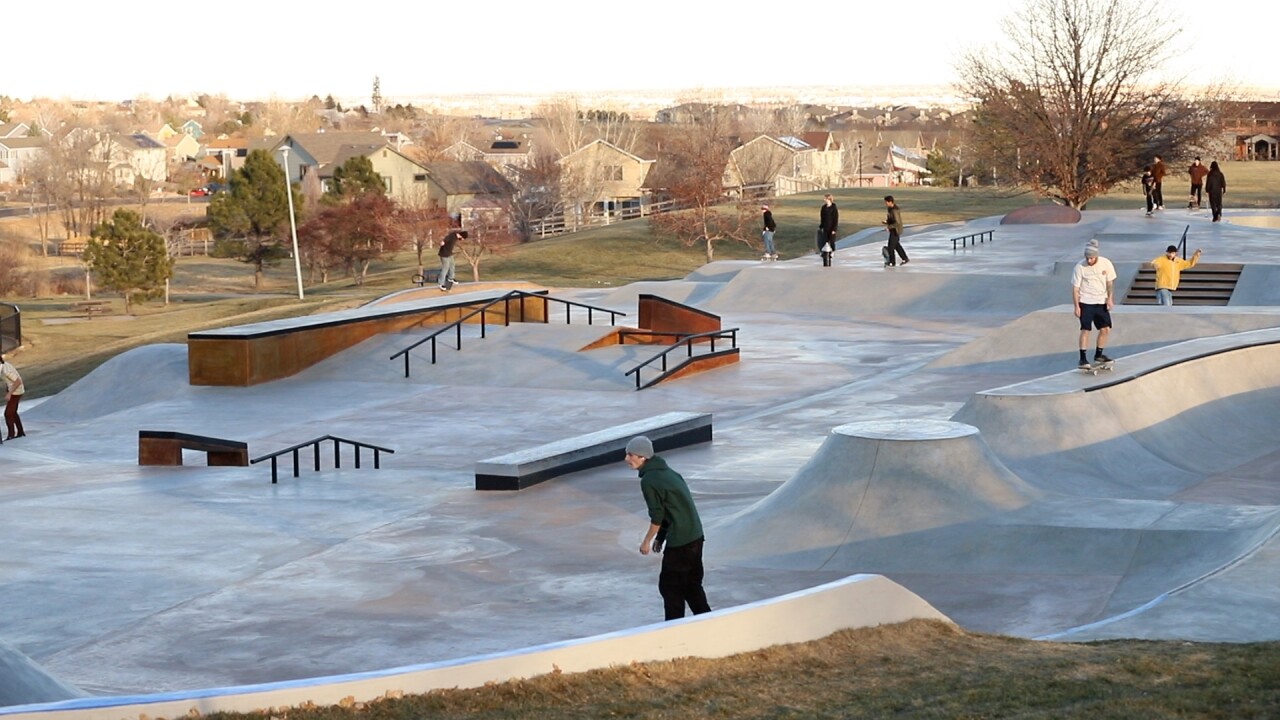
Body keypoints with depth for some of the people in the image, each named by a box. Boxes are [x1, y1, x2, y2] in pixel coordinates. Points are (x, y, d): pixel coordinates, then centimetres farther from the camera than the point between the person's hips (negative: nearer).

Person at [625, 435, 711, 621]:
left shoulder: (648, 481, -14)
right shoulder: (666, 472, 14)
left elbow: (657, 516, -13)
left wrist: (647, 541, 0)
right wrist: (660, 537, 21)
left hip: (679, 542, -9)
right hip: (695, 536, 9)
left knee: (670, 585, 2)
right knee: (691, 583, 17)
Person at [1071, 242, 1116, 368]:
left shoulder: (1106, 264, -5)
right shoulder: (1080, 267, -13)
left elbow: (1110, 282, 4)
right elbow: (1075, 288, -9)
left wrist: (1110, 298, -7)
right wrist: (1077, 306, -12)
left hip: (1101, 302, 4)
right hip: (1086, 302, -4)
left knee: (1105, 329, 6)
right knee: (1085, 329, -10)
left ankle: (1098, 355, 22)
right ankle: (1083, 358, -7)